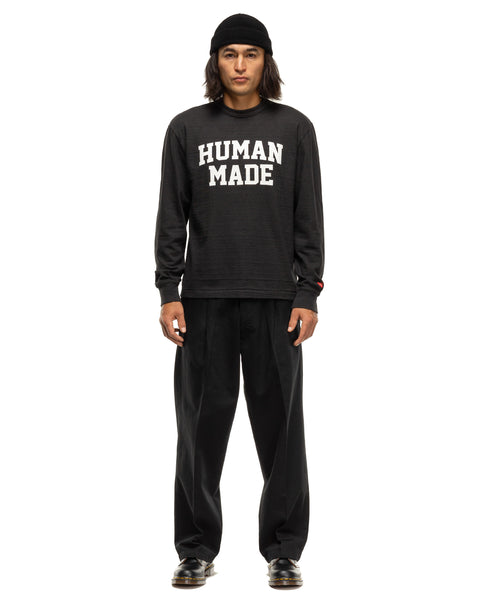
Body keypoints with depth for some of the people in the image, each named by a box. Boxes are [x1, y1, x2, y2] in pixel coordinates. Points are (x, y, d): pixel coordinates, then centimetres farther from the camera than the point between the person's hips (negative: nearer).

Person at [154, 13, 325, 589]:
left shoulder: (294, 127, 6)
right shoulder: (187, 128, 7)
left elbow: (309, 218, 4)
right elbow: (171, 216, 5)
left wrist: (308, 294, -3)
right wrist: (168, 292, -2)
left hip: (276, 300, 0)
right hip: (205, 300, 0)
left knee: (280, 426, 3)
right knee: (201, 427, 4)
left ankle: (284, 548, 15)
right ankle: (197, 548, 15)